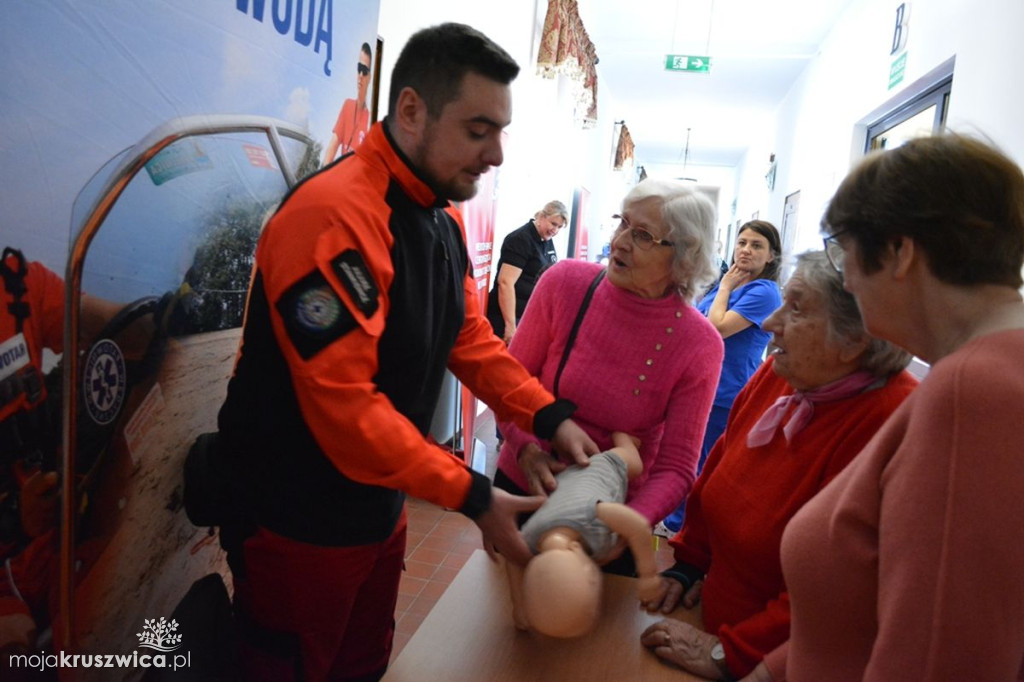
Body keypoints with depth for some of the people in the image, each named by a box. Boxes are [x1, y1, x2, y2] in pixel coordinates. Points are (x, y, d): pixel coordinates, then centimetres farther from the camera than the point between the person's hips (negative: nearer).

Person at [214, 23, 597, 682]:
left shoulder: (443, 215, 4)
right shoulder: (333, 214, -27)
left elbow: (470, 336, 7)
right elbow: (343, 408, -30)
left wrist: (549, 417, -6)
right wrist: (473, 496, -25)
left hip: (379, 505, 8)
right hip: (299, 523, -8)